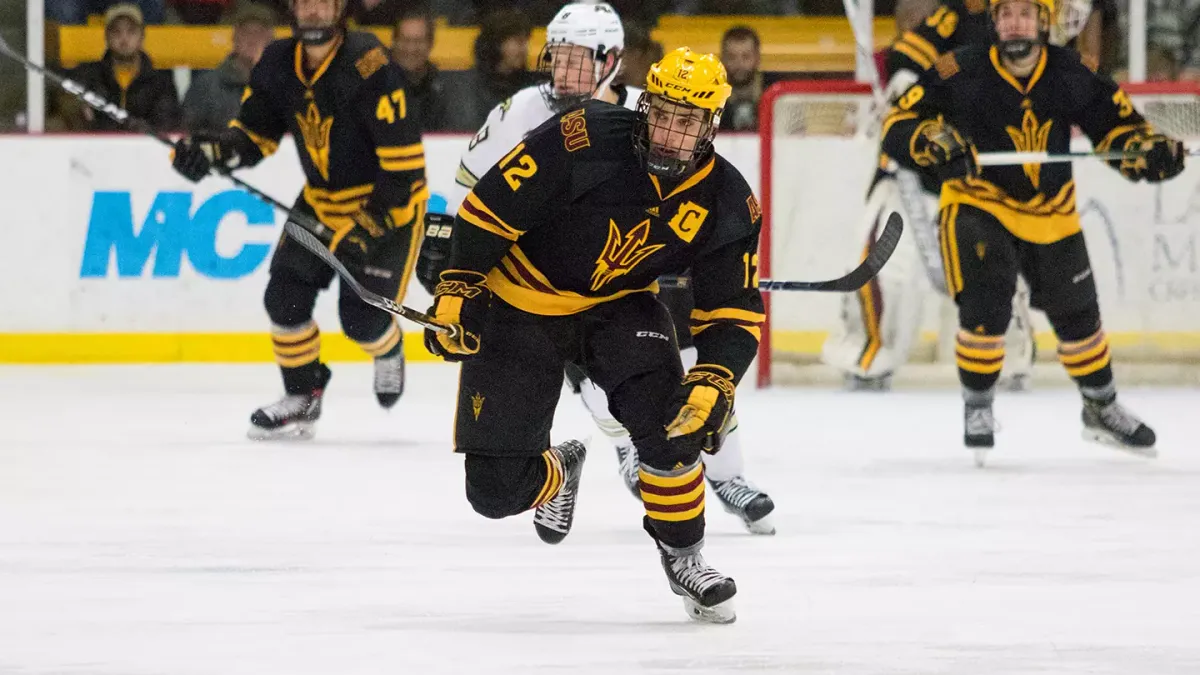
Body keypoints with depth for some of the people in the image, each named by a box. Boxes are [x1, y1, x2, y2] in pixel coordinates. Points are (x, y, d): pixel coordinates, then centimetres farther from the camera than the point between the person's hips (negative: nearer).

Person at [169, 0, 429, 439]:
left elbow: (403, 153, -27)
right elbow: (254, 134, 3)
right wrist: (215, 151, -18)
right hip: (322, 199, 6)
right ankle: (302, 398, 14)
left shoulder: (368, 66, -27)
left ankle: (388, 352, 27)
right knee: (285, 297, -4)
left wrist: (377, 222, -29)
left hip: (388, 202, -6)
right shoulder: (279, 65, -5)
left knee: (362, 318, -10)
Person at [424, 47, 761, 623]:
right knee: (497, 489, -7)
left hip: (617, 306, 2)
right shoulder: (584, 141, -26)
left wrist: (714, 382, -25)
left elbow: (733, 311, -8)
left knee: (666, 417, -28)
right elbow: (490, 207, -18)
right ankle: (557, 472, 32)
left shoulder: (726, 203, -13)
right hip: (519, 302, -2)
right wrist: (456, 292, -19)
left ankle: (682, 555, -2)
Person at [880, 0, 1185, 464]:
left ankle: (1101, 408, 36)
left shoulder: (1071, 75, -10)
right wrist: (932, 141, -38)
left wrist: (1149, 151, -19)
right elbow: (899, 125, -18)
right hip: (978, 206, -4)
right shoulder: (961, 74, -20)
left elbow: (1116, 122, 1)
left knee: (1077, 314, 13)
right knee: (984, 306, -20)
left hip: (1050, 214, 4)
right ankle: (977, 408, 3)